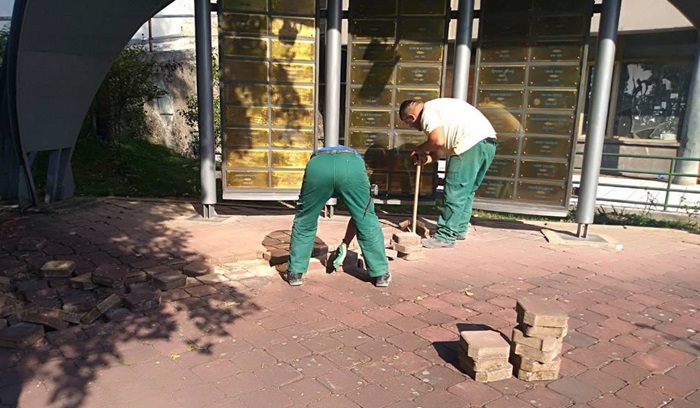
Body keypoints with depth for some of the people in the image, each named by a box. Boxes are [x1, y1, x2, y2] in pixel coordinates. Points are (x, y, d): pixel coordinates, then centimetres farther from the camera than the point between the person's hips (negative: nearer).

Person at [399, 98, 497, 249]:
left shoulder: (428, 112, -3)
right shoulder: (437, 106, 28)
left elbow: (438, 141, -17)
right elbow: (446, 142, 23)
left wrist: (419, 150, 1)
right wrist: (429, 157, 8)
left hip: (472, 143, -10)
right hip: (488, 141, 10)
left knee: (455, 192, -5)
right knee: (467, 191, 18)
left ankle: (445, 237, -1)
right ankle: (459, 229, 27)